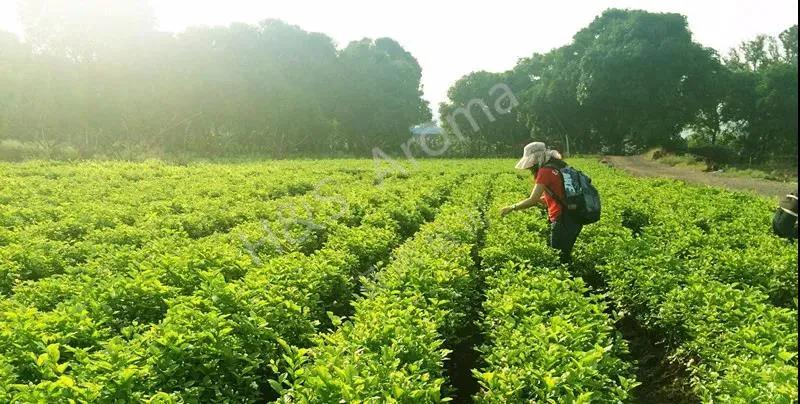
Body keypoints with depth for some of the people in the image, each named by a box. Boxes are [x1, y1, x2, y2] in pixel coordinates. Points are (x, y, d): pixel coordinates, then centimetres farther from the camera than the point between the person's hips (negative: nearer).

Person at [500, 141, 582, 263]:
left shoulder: (545, 171, -12)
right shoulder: (559, 167, 14)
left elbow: (532, 200, -15)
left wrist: (511, 208, -4)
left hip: (563, 221, -9)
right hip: (574, 220, 9)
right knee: (565, 256, 19)